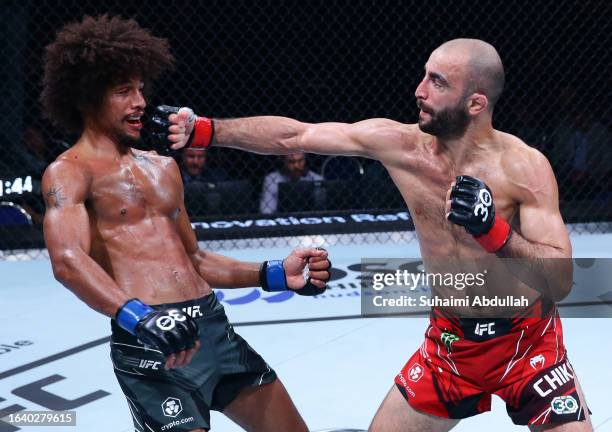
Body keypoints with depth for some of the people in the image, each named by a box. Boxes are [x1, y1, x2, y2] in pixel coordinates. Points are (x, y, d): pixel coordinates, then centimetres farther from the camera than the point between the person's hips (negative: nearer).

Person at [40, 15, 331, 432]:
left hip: (215, 327, 7)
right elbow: (68, 261, -21)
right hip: (149, 342, -7)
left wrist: (275, 274, 17)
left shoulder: (163, 167, 21)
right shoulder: (69, 173, -3)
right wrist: (138, 317, -37)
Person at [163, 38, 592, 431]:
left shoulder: (524, 167, -21)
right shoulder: (399, 143, -10)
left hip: (528, 344, -3)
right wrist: (203, 130, -15)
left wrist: (493, 231, -39)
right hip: (449, 341, 3)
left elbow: (561, 281, -24)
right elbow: (292, 136, -7)